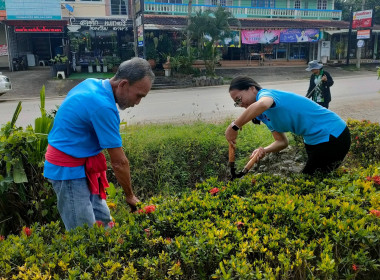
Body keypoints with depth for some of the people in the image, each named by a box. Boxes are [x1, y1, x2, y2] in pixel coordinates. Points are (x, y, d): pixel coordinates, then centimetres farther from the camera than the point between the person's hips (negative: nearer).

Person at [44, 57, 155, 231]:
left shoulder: (92, 83, 2)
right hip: (68, 170, -9)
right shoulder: (103, 106, -26)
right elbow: (119, 162, -20)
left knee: (103, 221, 12)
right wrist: (130, 196, -6)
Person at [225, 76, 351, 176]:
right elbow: (282, 141, 9)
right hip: (314, 140, 10)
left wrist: (234, 127, -39)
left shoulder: (265, 93, -20)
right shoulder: (264, 115, 9)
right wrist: (264, 150, -12)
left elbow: (262, 104, -48)